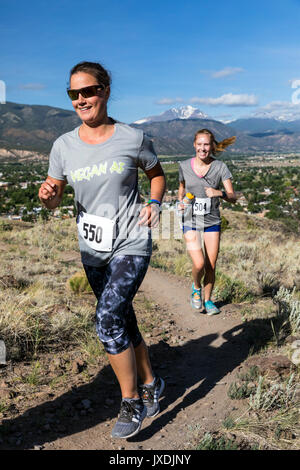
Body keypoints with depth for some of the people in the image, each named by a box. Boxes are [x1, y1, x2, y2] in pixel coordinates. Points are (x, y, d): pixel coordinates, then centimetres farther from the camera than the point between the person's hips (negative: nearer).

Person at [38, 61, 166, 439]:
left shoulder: (133, 139, -6)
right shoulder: (64, 146, -1)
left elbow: (157, 174, 11)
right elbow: (54, 198, 5)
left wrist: (154, 203, -7)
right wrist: (46, 195, -18)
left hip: (132, 245, -4)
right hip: (93, 251, 4)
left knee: (108, 319, -18)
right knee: (122, 323, 14)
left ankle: (132, 402, 4)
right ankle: (151, 384, 37)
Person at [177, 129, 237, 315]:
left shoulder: (220, 167, -7)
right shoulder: (184, 166, -3)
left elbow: (233, 197, -9)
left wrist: (219, 193, -30)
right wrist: (180, 201, -1)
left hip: (212, 222, 1)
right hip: (190, 221, 0)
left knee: (211, 266, 4)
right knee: (199, 264, -13)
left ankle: (208, 300, 28)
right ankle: (196, 287, 20)